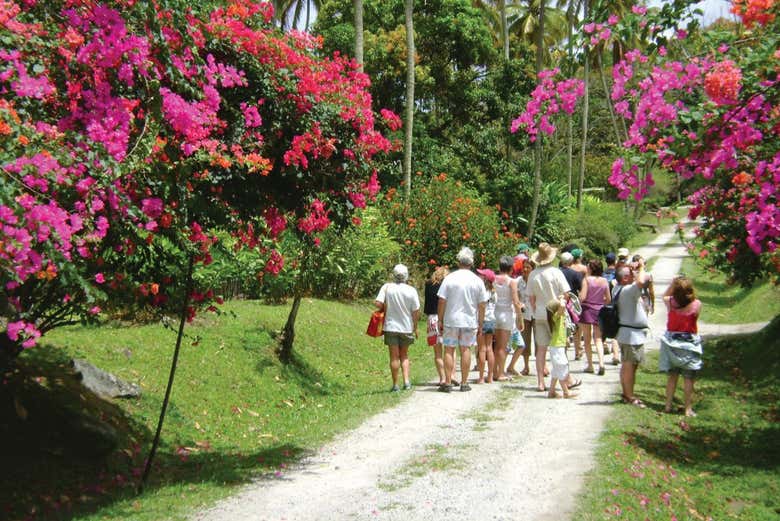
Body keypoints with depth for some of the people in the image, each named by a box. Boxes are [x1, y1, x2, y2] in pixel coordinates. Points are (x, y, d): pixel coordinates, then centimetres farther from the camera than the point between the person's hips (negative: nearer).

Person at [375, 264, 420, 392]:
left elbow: (378, 303, -15)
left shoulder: (386, 287, -7)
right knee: (404, 355, 17)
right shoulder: (411, 290, -6)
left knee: (394, 356, 5)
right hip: (407, 328, 1)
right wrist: (415, 328, 8)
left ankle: (395, 385, 7)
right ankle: (406, 381, 5)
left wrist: (386, 309, 6)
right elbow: (416, 312, -4)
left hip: (391, 327, -1)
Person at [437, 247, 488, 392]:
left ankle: (448, 383, 4)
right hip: (470, 321, 1)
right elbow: (482, 305, 1)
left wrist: (440, 320, 4)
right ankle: (464, 383, 13)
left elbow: (442, 301, -6)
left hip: (451, 320, -1)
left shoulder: (449, 278, -5)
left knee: (449, 350, 5)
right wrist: (480, 325, 10)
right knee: (465, 350, 9)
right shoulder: (477, 280, -1)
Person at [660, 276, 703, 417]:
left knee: (672, 375, 15)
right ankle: (688, 409, 7)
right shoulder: (696, 304, -15)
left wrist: (672, 283, 3)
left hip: (672, 341, 3)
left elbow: (665, 295, 13)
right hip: (690, 342, -2)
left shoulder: (670, 302, -10)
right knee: (689, 378, 4)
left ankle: (668, 405, 19)